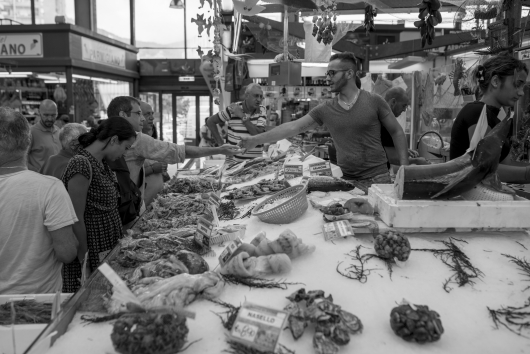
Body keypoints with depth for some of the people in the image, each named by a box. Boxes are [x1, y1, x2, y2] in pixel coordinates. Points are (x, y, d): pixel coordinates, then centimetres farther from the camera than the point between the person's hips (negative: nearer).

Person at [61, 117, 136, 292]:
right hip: (92, 253, -8)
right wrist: (84, 258, -15)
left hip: (108, 249, 8)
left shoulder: (102, 164, 7)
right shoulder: (81, 164, -20)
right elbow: (77, 219, -19)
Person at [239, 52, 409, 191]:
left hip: (377, 178, -2)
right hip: (345, 179, 3)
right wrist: (256, 140, -5)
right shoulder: (325, 109, 2)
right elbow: (292, 127, -1)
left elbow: (397, 132, 1)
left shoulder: (374, 101, -5)